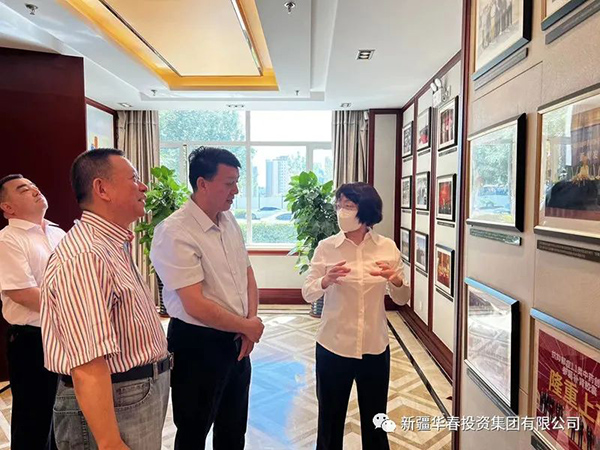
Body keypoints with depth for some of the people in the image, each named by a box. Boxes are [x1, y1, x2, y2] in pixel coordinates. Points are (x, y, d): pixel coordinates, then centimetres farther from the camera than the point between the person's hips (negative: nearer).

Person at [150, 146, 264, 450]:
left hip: (236, 340, 7)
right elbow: (196, 306, -25)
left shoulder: (230, 221, 2)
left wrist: (250, 323, -4)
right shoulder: (175, 232, -22)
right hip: (198, 344, -7)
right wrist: (248, 326, -13)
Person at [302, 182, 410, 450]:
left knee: (375, 421, 19)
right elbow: (307, 294, -5)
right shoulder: (326, 247, -7)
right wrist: (325, 281, -26)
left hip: (375, 348, 1)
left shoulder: (387, 247, -4)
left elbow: (402, 299, 1)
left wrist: (396, 280, -21)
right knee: (330, 419, 16)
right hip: (333, 346, -1)